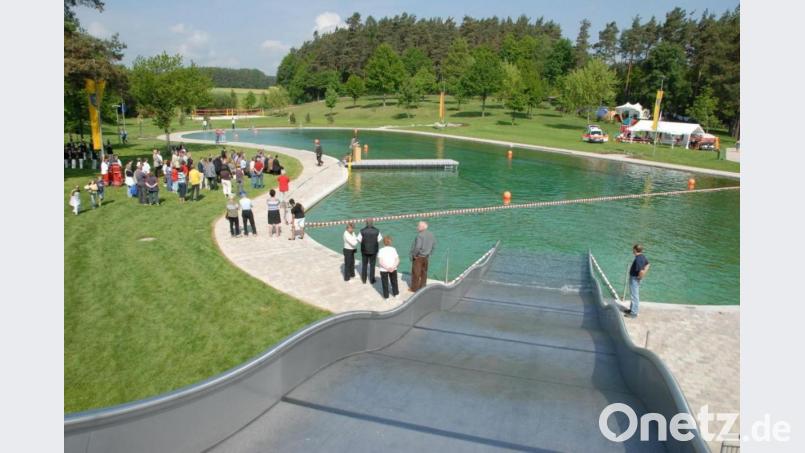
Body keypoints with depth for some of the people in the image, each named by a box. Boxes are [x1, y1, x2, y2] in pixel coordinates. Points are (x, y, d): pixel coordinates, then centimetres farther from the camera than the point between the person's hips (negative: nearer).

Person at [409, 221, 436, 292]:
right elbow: (434, 244, 11)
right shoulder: (431, 234, 0)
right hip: (426, 257, 7)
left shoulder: (420, 235, -25)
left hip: (418, 257, -7)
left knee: (416, 273, 6)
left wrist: (414, 255, -15)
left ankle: (414, 288, 15)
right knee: (424, 272, 18)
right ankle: (423, 286, 28)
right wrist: (430, 253, 18)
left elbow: (417, 247, -31)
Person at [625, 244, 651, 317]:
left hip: (634, 278, -10)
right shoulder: (642, 256, 1)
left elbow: (641, 271, -36)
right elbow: (648, 264, 18)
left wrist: (640, 277, -18)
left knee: (634, 295, 1)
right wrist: (644, 272, 12)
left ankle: (633, 313, 10)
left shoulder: (638, 259, -29)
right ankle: (632, 309, 36)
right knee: (634, 294, 22)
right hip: (634, 278, 10)